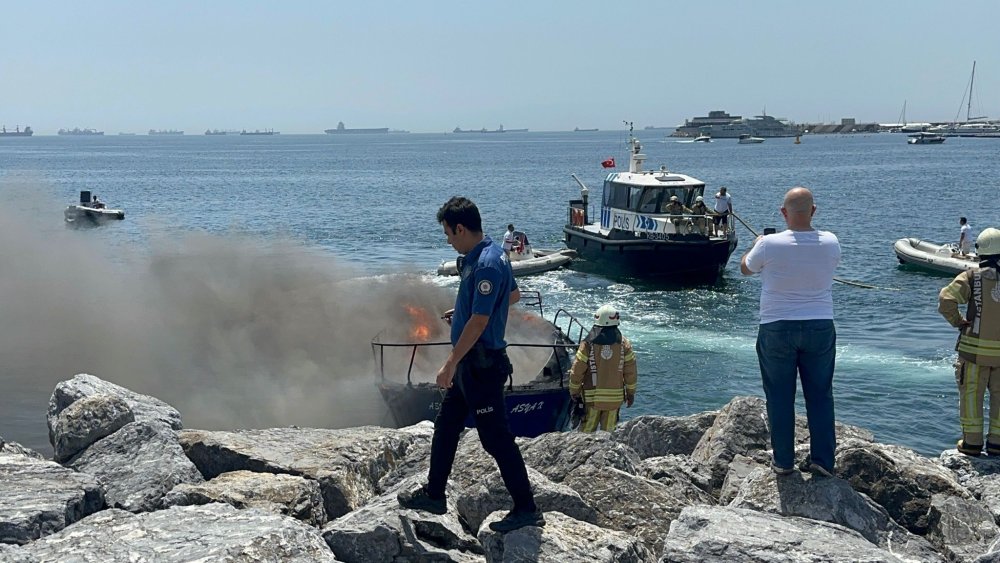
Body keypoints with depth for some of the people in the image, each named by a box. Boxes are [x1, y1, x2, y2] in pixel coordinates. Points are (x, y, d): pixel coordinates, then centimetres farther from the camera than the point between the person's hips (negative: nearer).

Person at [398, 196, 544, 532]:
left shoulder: (486, 265, -23)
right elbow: (513, 295, 22)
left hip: (481, 363, -11)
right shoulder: (489, 254, 8)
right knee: (445, 426, 18)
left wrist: (450, 364, -22)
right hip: (471, 363, 11)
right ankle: (434, 495, 31)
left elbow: (479, 321, -26)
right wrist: (464, 309, 26)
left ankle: (526, 510, 6)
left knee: (496, 438, -3)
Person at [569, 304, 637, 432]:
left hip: (592, 397, -1)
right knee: (609, 431, 8)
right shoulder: (624, 344, -3)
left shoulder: (588, 344, -8)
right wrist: (630, 392, 14)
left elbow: (577, 370, -5)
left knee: (587, 430, 7)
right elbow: (630, 371, 2)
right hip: (615, 397, 1)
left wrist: (574, 391, 9)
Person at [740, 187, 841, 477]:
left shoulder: (770, 245, -15)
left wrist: (756, 245, 26)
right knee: (820, 395, 10)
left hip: (776, 329, -2)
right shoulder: (830, 243, -6)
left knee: (780, 397, 8)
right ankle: (822, 460, 11)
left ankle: (783, 461, 14)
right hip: (820, 327, 2)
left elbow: (745, 268, 5)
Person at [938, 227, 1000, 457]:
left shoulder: (972, 277, -9)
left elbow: (946, 300, -19)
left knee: (971, 394, 8)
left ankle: (972, 441, 11)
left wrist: (958, 322, -4)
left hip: (975, 348, -2)